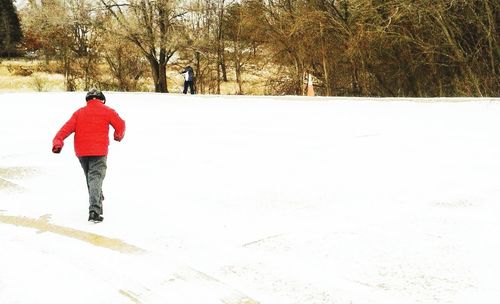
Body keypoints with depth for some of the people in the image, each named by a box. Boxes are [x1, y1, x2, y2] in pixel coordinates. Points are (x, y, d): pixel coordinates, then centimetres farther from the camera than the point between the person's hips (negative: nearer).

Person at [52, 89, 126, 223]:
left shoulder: (79, 112, 11)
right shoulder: (107, 111, 3)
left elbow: (67, 128, -2)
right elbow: (120, 125, 5)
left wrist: (57, 141, -11)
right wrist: (118, 136, 25)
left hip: (81, 152, 4)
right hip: (99, 152, -4)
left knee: (90, 178, 23)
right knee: (96, 178, -9)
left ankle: (97, 202, 38)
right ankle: (94, 210, -25)